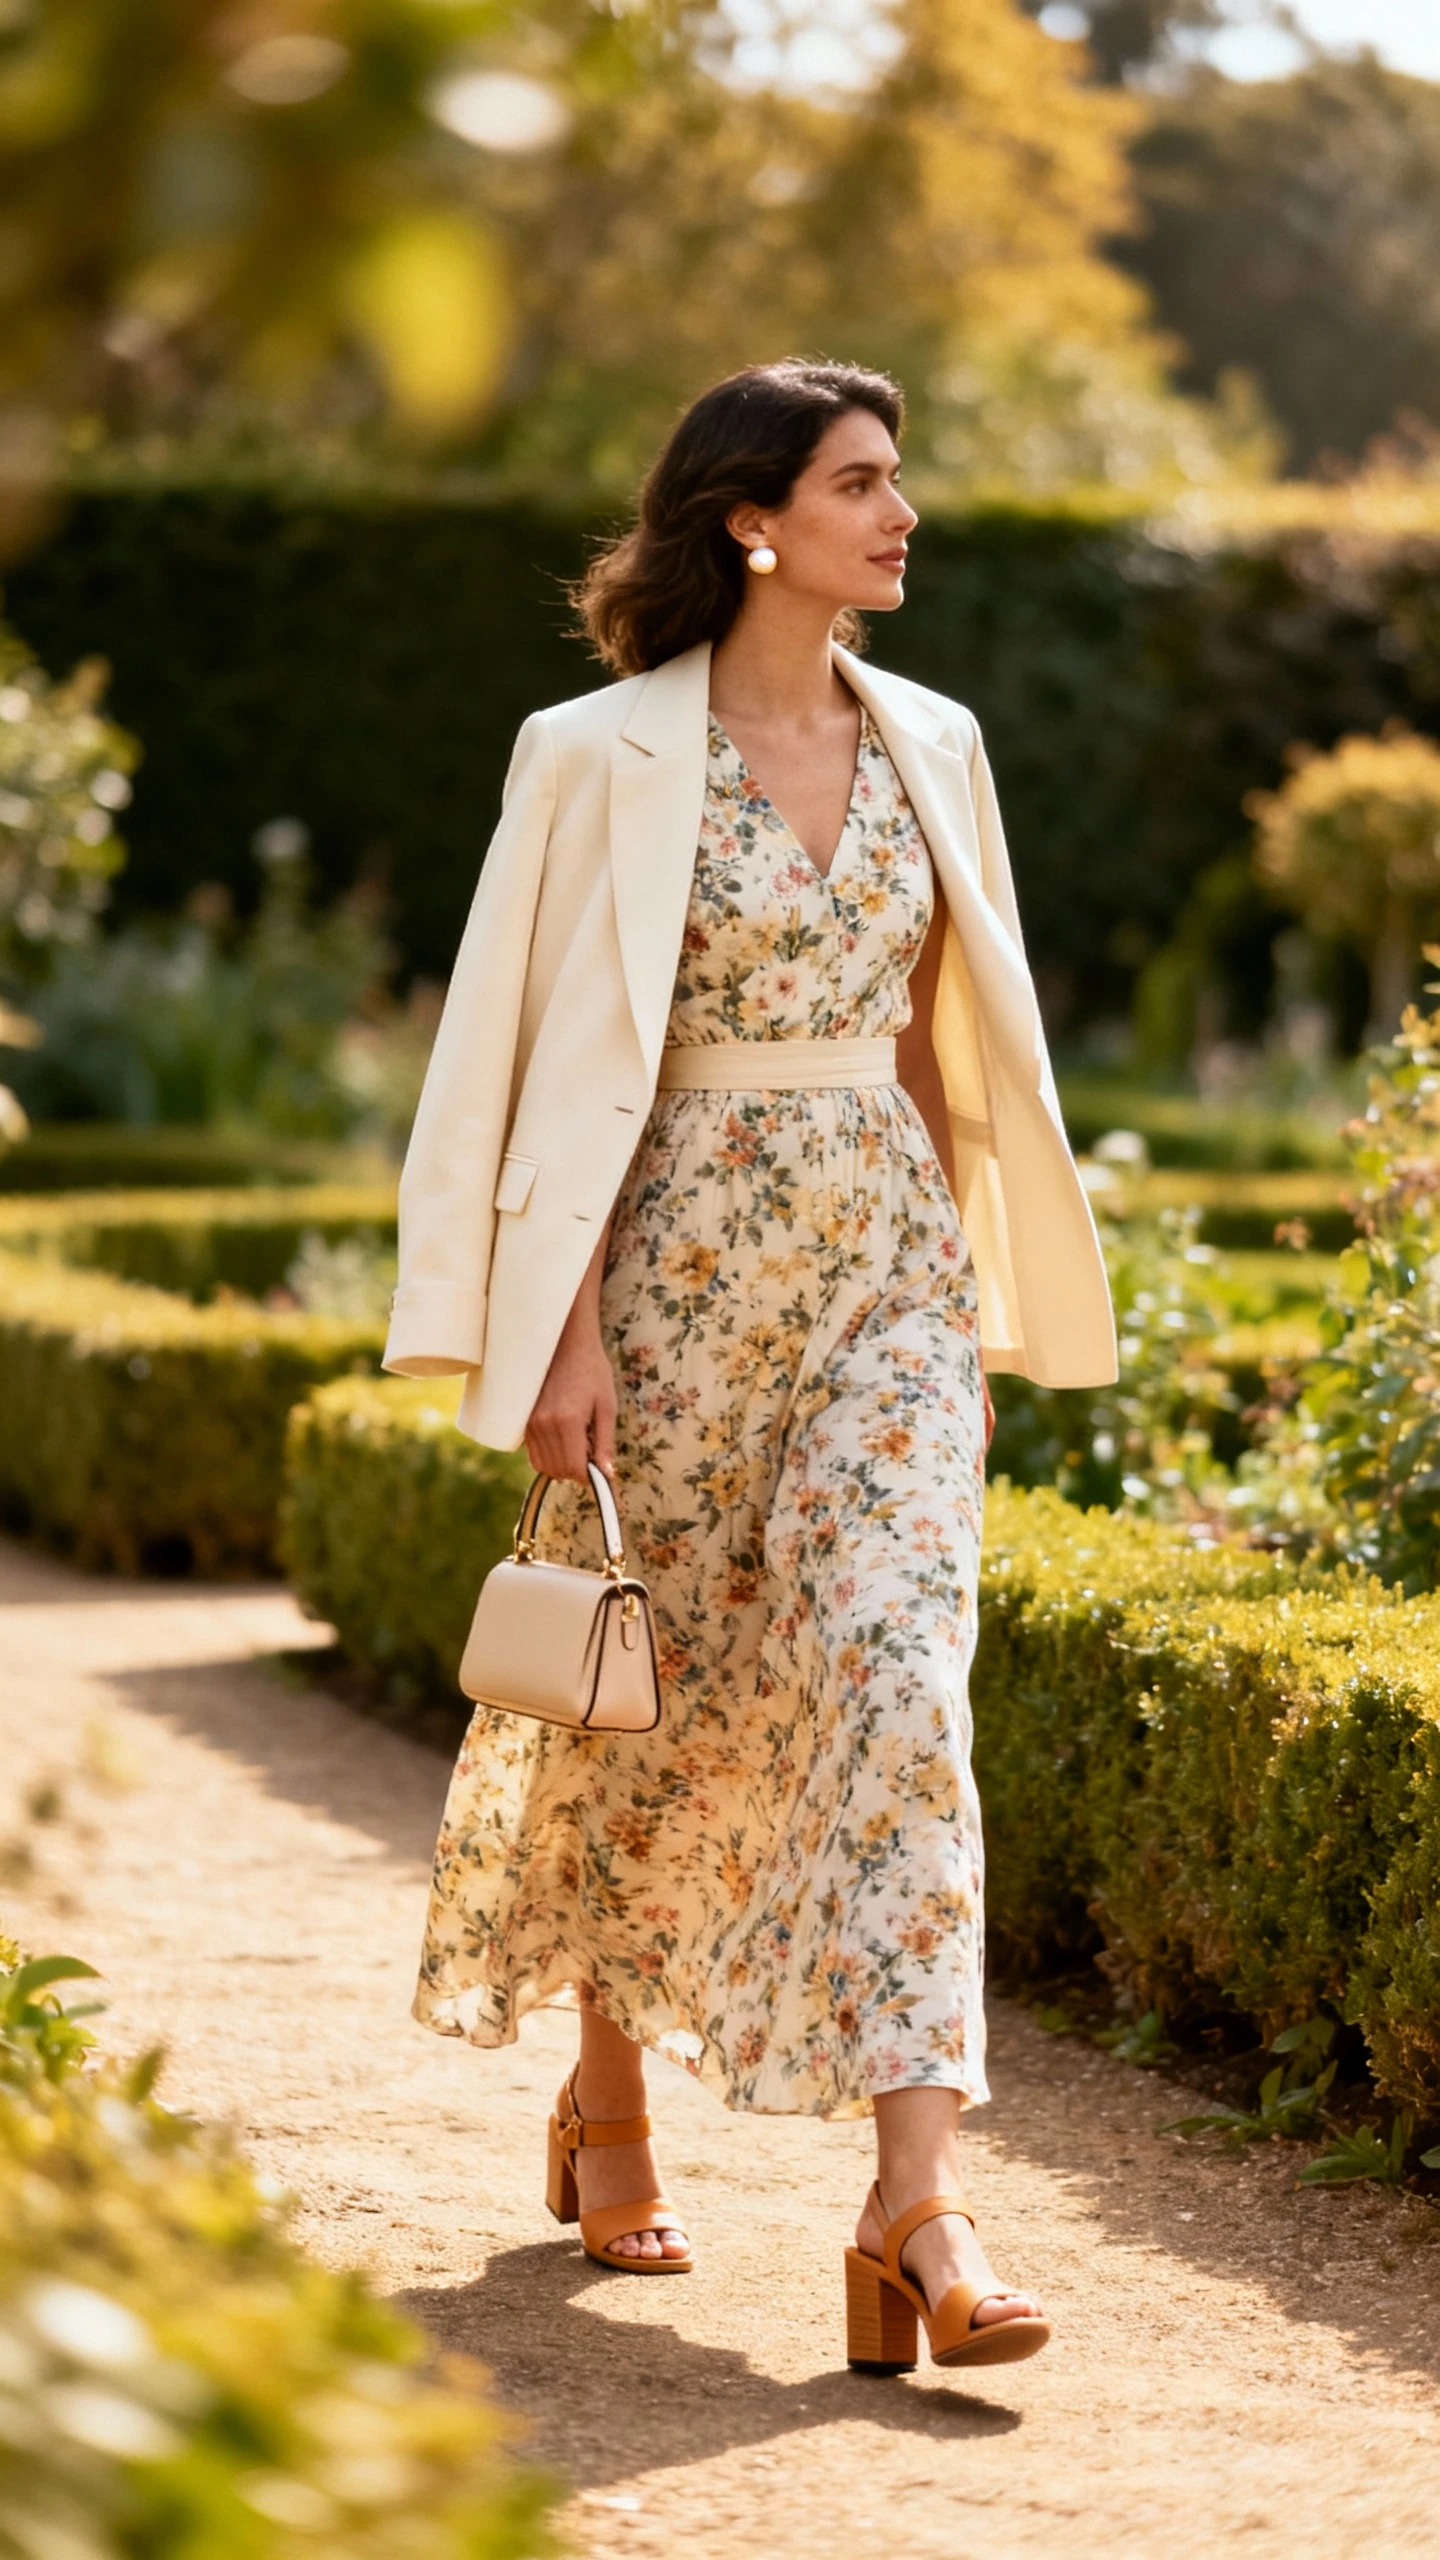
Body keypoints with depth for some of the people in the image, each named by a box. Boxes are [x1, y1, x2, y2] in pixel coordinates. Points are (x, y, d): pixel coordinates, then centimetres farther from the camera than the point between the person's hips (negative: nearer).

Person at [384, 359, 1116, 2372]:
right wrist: (560, 1335, -11)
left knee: (895, 1671, -12)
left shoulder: (929, 747, 9)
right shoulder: (607, 758, -5)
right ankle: (610, 2092, 34)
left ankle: (918, 2201, -19)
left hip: (890, 1262, 3)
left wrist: (979, 1298, 15)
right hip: (684, 1261, -3)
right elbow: (560, 1061, -6)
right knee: (673, 1694, 9)